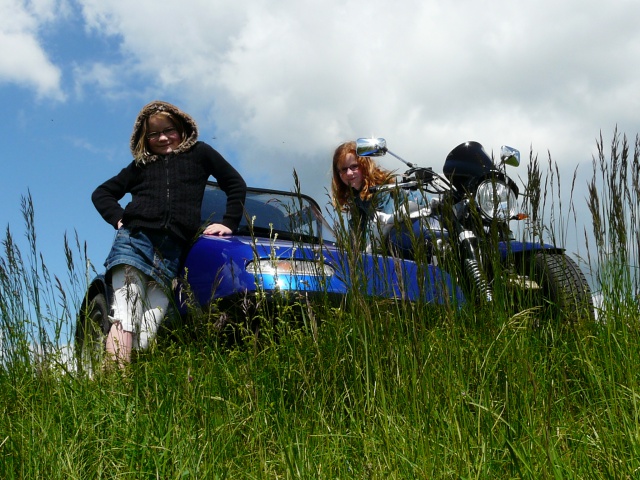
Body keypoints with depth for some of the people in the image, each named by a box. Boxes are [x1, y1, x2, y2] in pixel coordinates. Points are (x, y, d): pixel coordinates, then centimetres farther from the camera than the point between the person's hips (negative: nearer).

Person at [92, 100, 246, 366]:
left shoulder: (199, 153, 20)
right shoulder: (141, 165, 23)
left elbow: (236, 185, 23)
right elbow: (101, 193, 28)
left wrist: (229, 223, 13)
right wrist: (119, 218, 9)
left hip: (172, 251, 0)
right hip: (134, 241, 0)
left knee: (149, 328, -10)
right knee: (124, 318, -18)